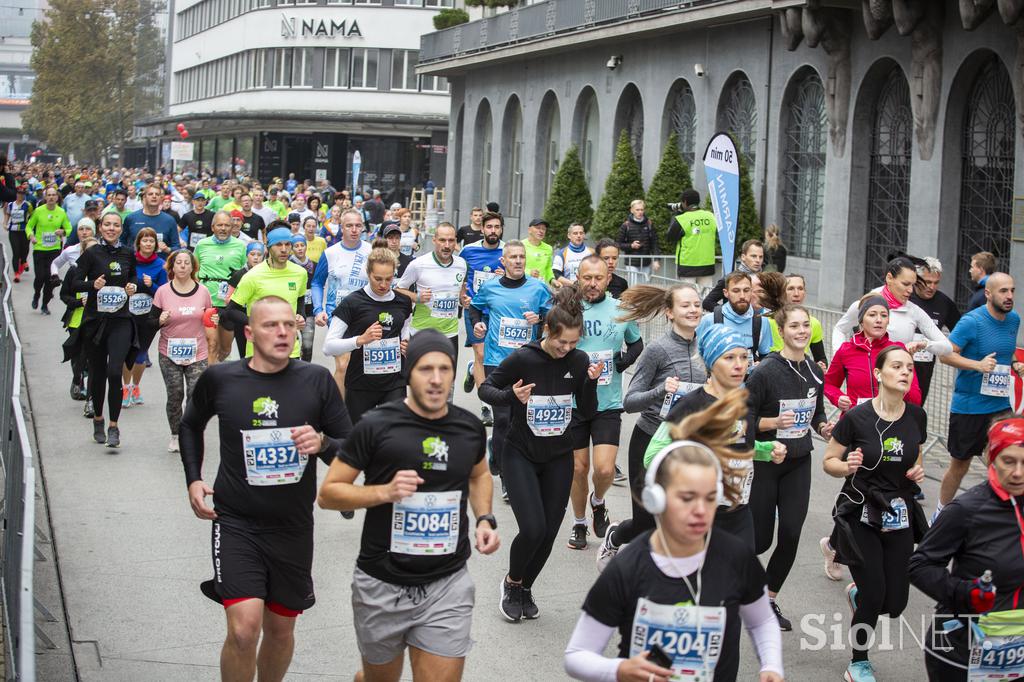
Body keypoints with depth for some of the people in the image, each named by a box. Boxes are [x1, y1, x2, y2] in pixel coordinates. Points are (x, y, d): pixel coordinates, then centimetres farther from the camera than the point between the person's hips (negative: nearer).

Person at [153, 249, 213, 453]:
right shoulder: (162, 292, -2)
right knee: (175, 395, 1)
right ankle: (175, 435, 21)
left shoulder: (203, 291, 2)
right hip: (169, 353, -1)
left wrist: (214, 321, -7)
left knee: (195, 395, -6)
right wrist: (161, 320, -19)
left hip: (197, 354, 1)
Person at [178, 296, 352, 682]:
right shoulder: (219, 379, -5)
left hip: (293, 527, 2)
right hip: (236, 523, -2)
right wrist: (193, 480, 8)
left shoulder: (316, 380, -5)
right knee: (244, 628, -16)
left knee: (280, 629, 15)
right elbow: (191, 425, 17)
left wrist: (322, 443, -21)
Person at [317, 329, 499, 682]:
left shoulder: (470, 428, 1)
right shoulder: (376, 426, -11)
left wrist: (485, 519, 6)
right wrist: (384, 492, -21)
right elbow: (328, 493, -6)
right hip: (383, 585, -2)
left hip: (447, 586, 2)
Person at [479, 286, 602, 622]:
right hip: (520, 455, -4)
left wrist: (591, 382, -17)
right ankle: (512, 583, 13)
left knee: (549, 532, 3)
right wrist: (511, 396, -27)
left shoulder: (579, 361, -6)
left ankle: (525, 588, 28)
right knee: (533, 529, -16)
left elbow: (588, 412, 1)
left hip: (558, 458, 4)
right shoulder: (523, 358, -18)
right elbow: (485, 389, -7)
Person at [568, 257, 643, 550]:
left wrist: (628, 357, -3)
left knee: (604, 468, -11)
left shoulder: (622, 311, 0)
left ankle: (598, 502, 22)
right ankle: (579, 522, 31)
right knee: (578, 468, 9)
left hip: (608, 404, 0)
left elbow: (636, 342, 18)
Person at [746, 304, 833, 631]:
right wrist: (773, 422, -28)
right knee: (760, 540, 1)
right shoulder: (766, 371, -16)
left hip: (798, 463, 5)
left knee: (791, 535, -1)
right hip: (764, 462, -5)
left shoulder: (815, 371, 2)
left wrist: (823, 427, -4)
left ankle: (769, 599, 17)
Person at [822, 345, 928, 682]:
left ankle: (856, 592, 39)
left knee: (895, 603, 2)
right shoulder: (856, 417, -15)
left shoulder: (916, 416, -2)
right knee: (874, 597, -7)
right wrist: (848, 467, -25)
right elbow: (829, 462, -4)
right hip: (861, 514, -4)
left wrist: (917, 473, -6)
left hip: (899, 516, 4)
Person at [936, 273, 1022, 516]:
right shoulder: (971, 322, -16)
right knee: (959, 466, 9)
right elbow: (946, 354, -17)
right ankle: (941, 513, 29)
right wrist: (978, 364, -29)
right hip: (968, 406, -5)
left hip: (1000, 405, 5)